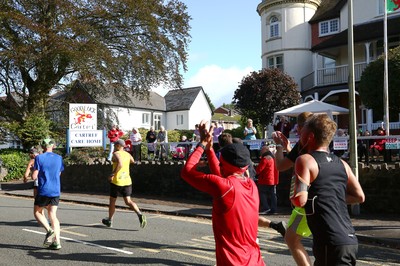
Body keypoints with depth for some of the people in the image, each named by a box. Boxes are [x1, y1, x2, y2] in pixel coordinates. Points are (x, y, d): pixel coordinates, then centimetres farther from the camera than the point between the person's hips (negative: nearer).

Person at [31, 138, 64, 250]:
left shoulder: (39, 158, -7)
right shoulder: (59, 158, 6)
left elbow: (34, 176, -10)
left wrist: (33, 172, 11)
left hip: (43, 191, -4)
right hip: (56, 191, 4)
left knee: (37, 212, 14)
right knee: (53, 215, 7)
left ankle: (49, 230, -9)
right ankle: (57, 241, -3)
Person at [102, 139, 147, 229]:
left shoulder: (116, 154, -10)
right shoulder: (127, 154, 10)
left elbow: (120, 164, -28)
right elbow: (132, 161, 32)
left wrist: (113, 174, -22)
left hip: (116, 182, -5)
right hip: (127, 181, 5)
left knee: (112, 201, 13)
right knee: (128, 201, 1)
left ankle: (109, 220, 28)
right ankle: (140, 214, -23)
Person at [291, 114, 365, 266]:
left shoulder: (305, 160, -8)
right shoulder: (341, 163, 13)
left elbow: (300, 201, -17)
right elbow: (359, 197, 18)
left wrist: (292, 196, 4)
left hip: (331, 243, -8)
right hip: (350, 240, 8)